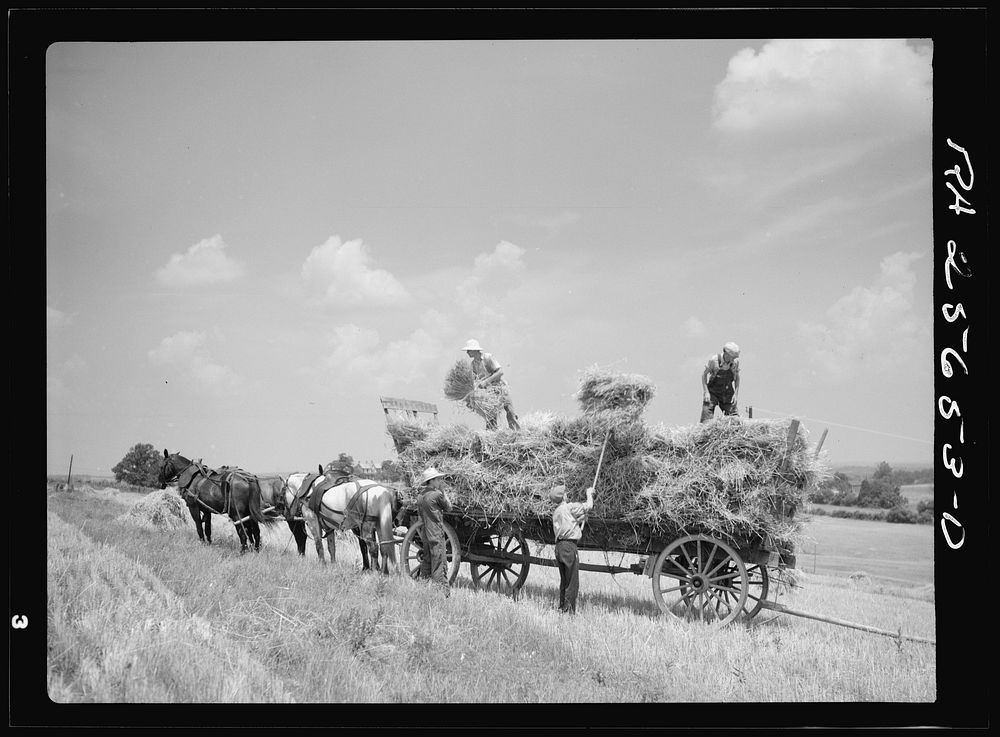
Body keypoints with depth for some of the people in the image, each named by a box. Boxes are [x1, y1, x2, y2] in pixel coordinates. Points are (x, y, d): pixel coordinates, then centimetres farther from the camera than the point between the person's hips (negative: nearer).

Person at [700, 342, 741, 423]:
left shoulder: (735, 361, -9)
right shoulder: (714, 360, -19)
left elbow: (737, 377, 5)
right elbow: (704, 374, -9)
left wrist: (736, 393, -2)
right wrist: (706, 392, -15)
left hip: (727, 393, 3)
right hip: (713, 392, -3)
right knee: (707, 420, -12)